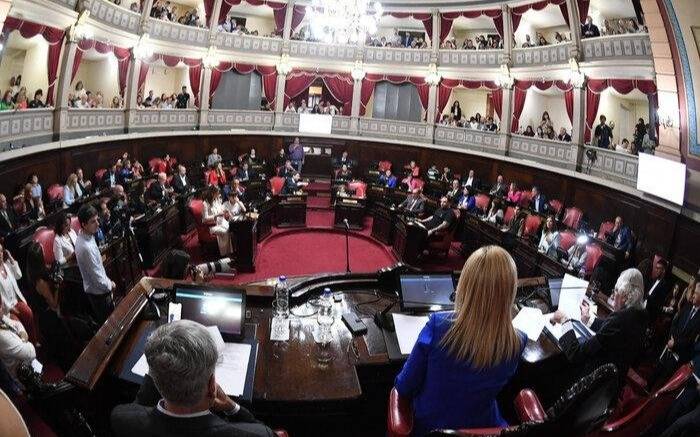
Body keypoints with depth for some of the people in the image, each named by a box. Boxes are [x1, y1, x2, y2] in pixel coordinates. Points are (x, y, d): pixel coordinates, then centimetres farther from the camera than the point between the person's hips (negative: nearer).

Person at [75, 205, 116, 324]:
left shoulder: (83, 236, -4)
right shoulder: (86, 248, -33)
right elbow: (97, 277, -26)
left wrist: (107, 281, 12)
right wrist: (110, 285, -9)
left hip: (94, 290, 9)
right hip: (98, 292, -9)